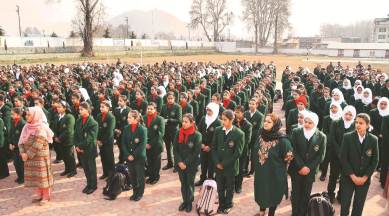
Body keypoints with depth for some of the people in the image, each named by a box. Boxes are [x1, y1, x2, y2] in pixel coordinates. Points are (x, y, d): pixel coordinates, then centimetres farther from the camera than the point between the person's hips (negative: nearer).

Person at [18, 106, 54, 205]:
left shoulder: (41, 128, -17)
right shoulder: (26, 127, 5)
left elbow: (37, 145, -21)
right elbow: (21, 141, 3)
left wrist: (28, 155, -18)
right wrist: (23, 153, -11)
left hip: (40, 157, -7)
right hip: (30, 157, 7)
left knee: (42, 176, 3)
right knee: (36, 176, 15)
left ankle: (46, 196, 17)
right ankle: (40, 195, 29)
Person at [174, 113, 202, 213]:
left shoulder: (197, 135, -14)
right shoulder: (179, 133, -3)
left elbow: (196, 152, -15)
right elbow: (175, 148, -2)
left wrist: (186, 163, -16)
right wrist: (179, 162, -13)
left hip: (191, 164, -3)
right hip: (180, 164, 3)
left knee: (190, 183, 11)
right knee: (183, 183, 14)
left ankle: (189, 202, 30)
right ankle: (184, 201, 31)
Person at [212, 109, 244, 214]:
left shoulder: (239, 134, -15)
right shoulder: (218, 130, -3)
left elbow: (237, 153, -14)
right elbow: (214, 148, 2)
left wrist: (224, 164, -13)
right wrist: (217, 162, -8)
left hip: (230, 166, -3)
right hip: (218, 165, 3)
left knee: (229, 187, 17)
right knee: (220, 187, 14)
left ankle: (228, 205, 39)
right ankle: (221, 205, 36)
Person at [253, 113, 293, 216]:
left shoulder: (282, 140, -23)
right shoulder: (261, 135, -5)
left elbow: (288, 156, -16)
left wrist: (276, 165, -5)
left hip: (275, 174, -5)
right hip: (260, 172, 5)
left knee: (273, 195, 14)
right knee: (261, 193, 21)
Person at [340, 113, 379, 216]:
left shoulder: (373, 139, -2)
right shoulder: (347, 137, -8)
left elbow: (375, 161, 0)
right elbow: (343, 158, -9)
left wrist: (365, 177, -7)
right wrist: (353, 176, -12)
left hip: (364, 179, 2)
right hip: (348, 178, -1)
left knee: (359, 206, 11)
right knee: (344, 204, 4)